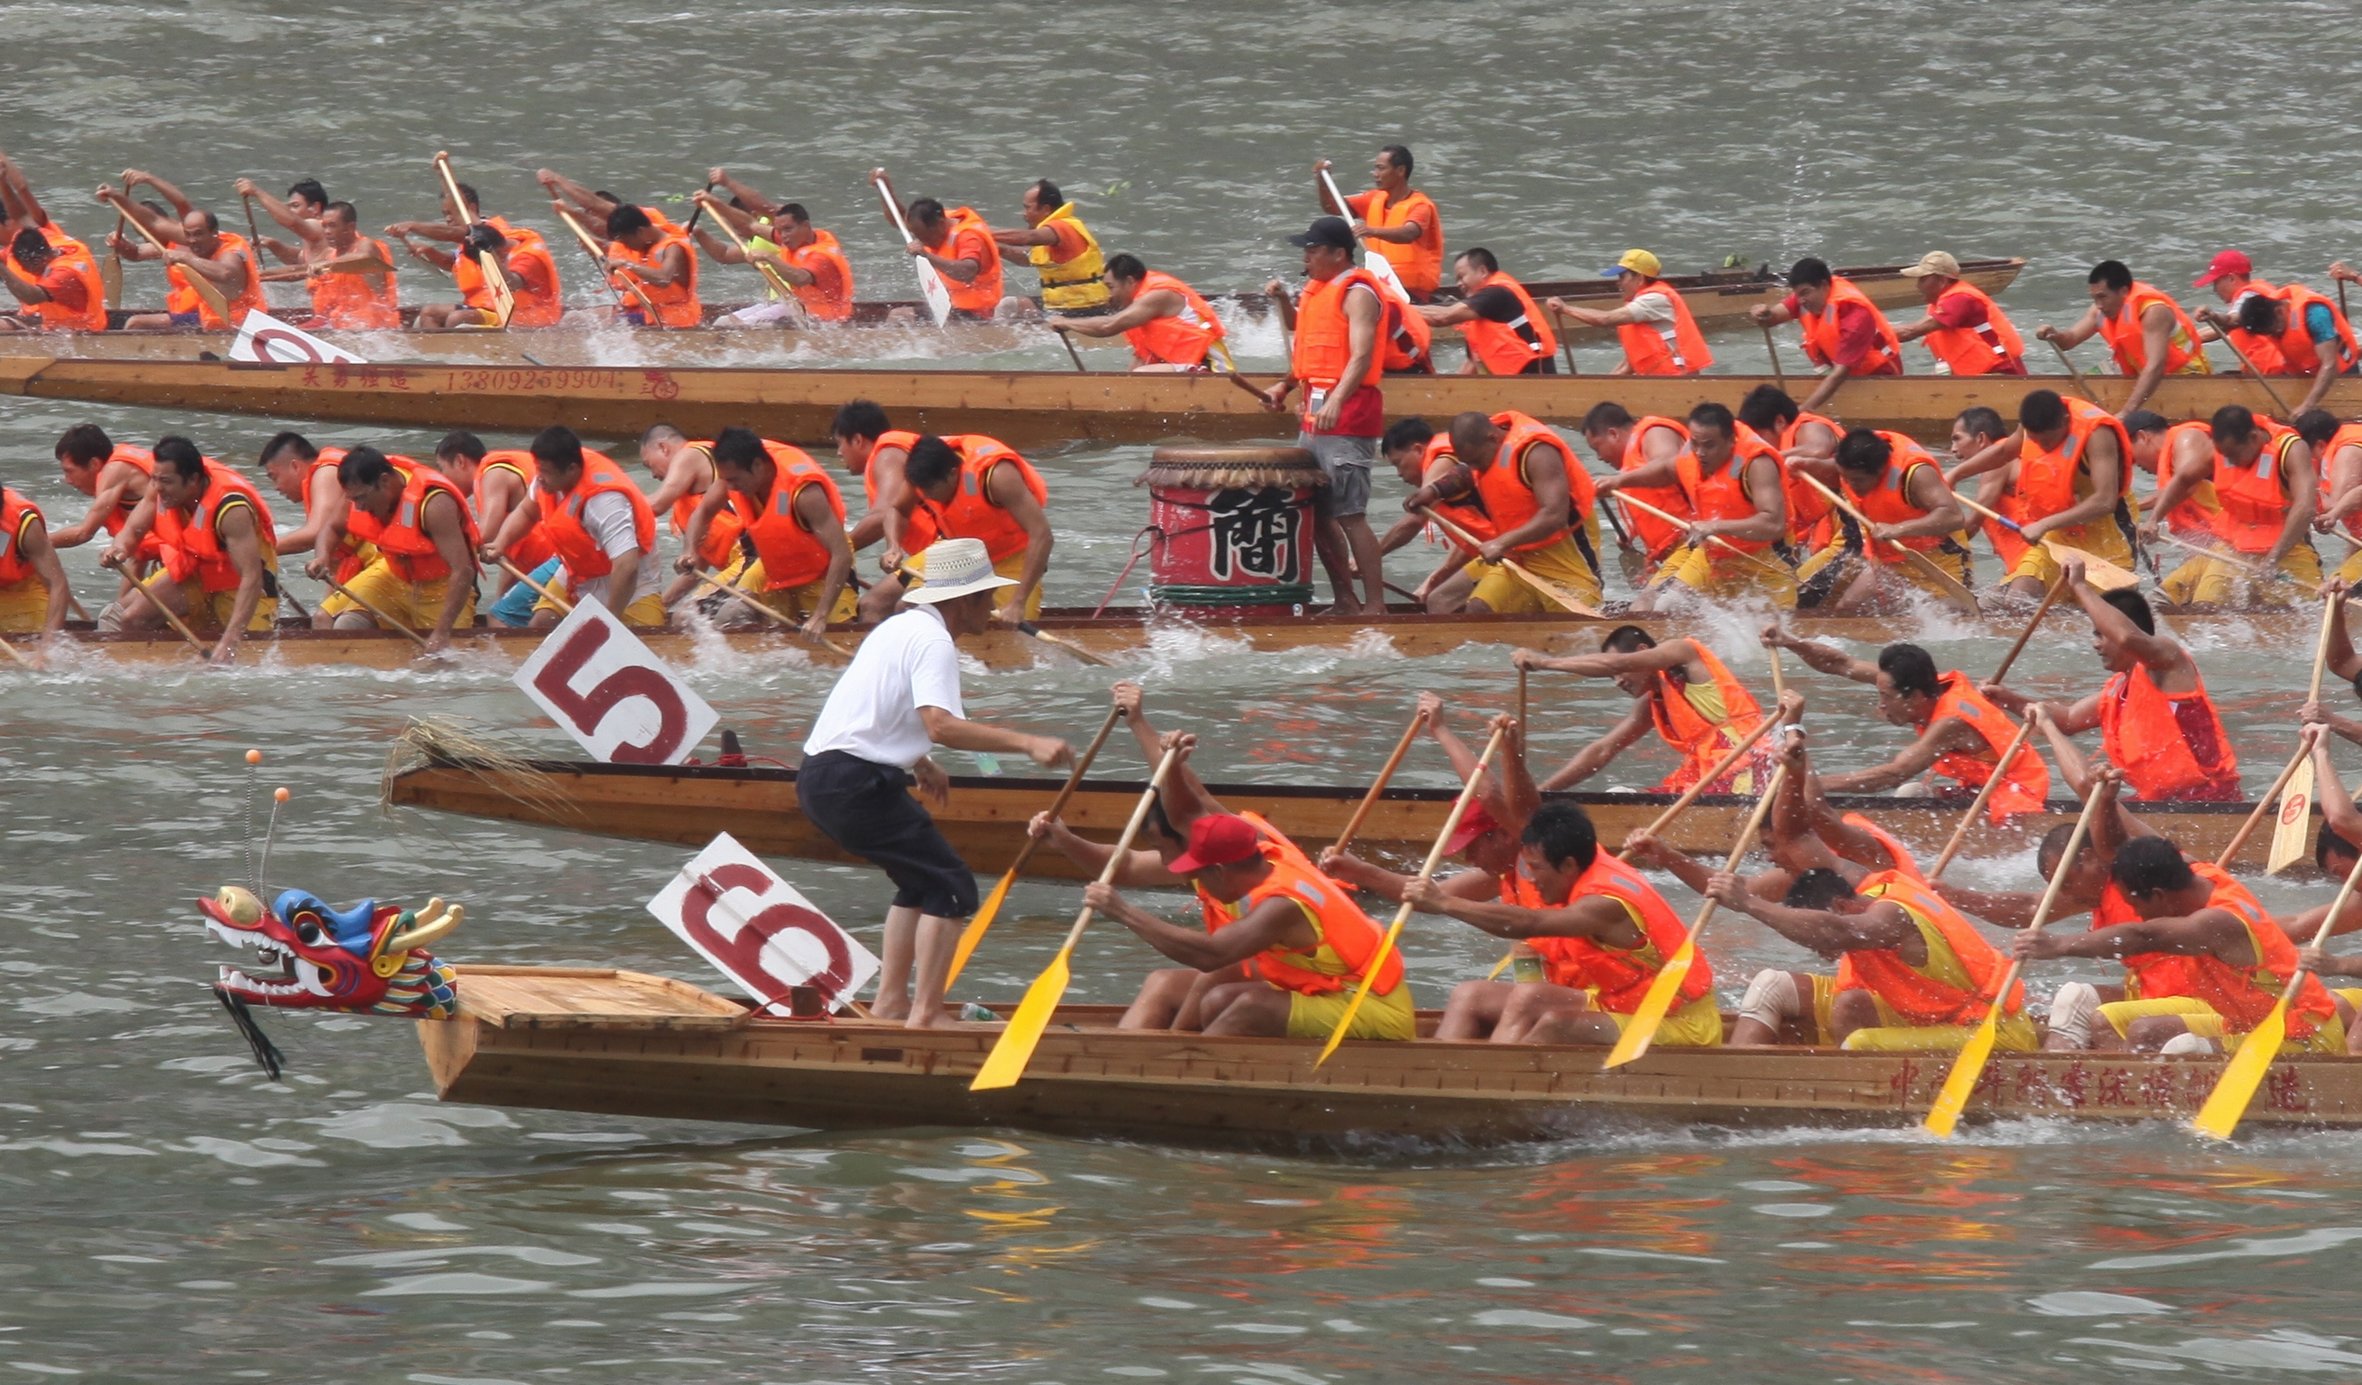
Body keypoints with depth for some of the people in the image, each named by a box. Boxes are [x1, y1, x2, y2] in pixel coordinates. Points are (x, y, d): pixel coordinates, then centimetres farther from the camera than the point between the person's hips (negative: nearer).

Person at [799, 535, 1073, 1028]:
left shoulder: (902, 626, 20)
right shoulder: (933, 641, -12)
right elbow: (940, 725, -27)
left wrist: (917, 763, 38)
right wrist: (1026, 744, -29)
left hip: (820, 777, 10)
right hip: (856, 783, -10)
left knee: (920, 881, 23)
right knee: (951, 888, -8)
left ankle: (891, 1002, 22)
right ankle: (925, 1014, -13)